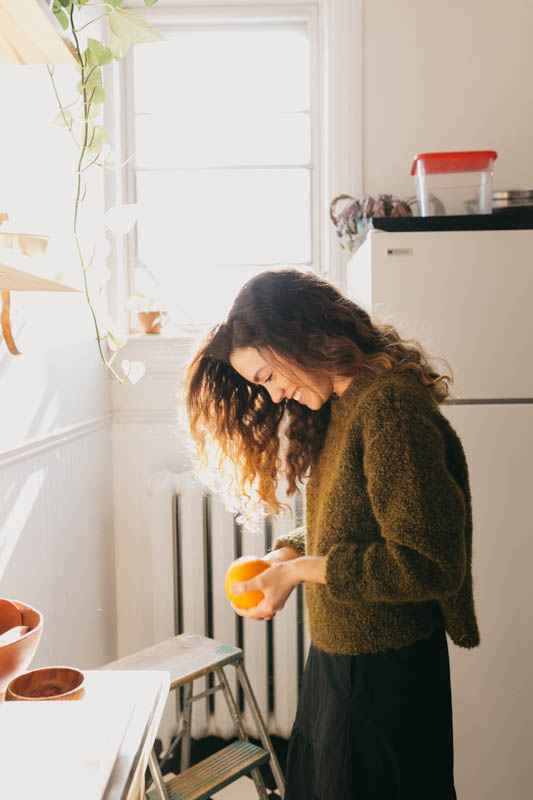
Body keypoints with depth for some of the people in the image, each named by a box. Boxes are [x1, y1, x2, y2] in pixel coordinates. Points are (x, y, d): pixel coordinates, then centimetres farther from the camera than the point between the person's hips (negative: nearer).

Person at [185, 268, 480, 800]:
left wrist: (303, 570, -22)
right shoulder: (339, 405, 7)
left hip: (385, 673, -9)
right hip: (335, 657, 9)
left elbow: (431, 564, -26)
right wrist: (285, 555, -3)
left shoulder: (391, 403, -23)